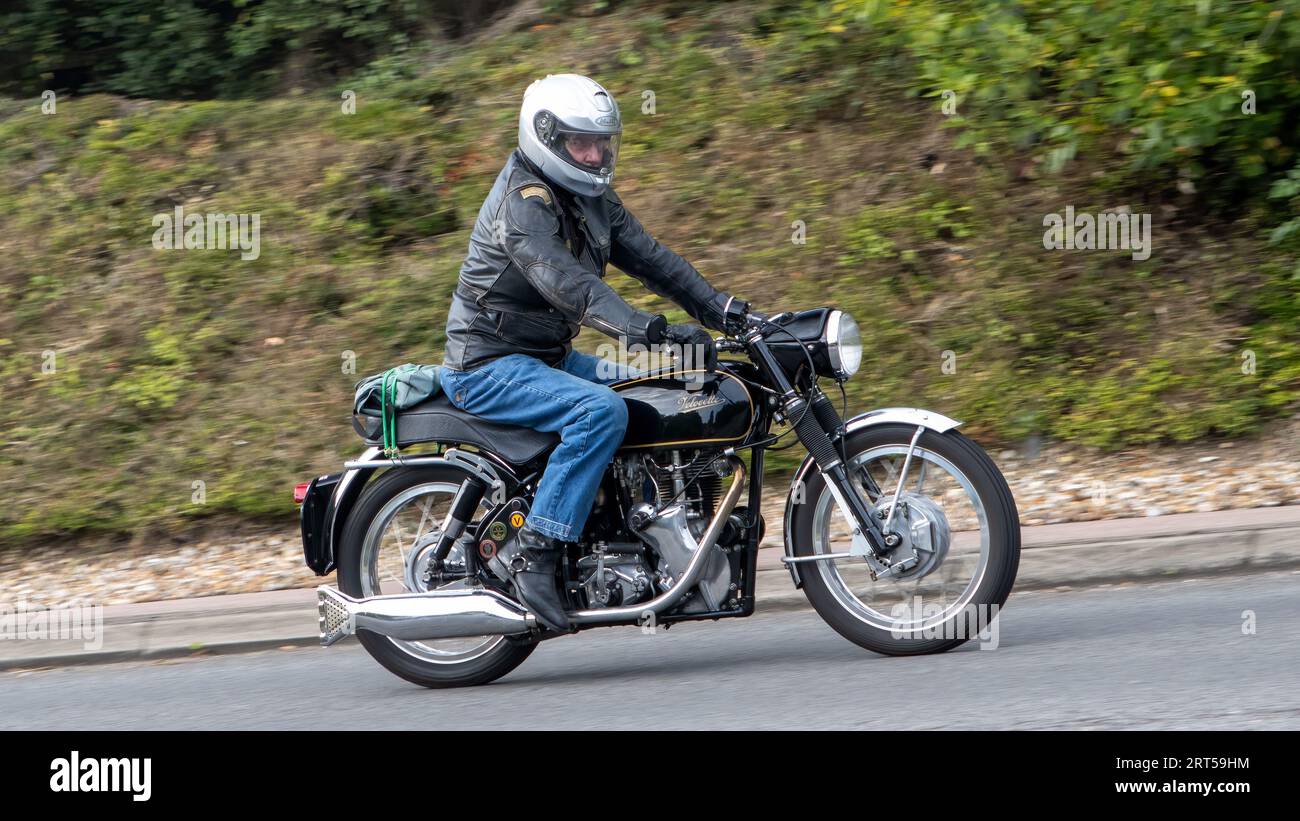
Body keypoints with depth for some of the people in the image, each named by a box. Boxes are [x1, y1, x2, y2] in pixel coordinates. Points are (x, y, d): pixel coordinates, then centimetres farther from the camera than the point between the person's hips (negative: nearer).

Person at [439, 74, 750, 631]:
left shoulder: (592, 199, 10)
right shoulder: (524, 200, -20)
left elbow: (649, 257, 7)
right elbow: (566, 282, -34)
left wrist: (720, 308, -7)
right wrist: (647, 330, -45)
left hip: (548, 357, 10)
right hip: (489, 367, -10)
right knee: (601, 410, -31)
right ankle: (532, 551, -30)